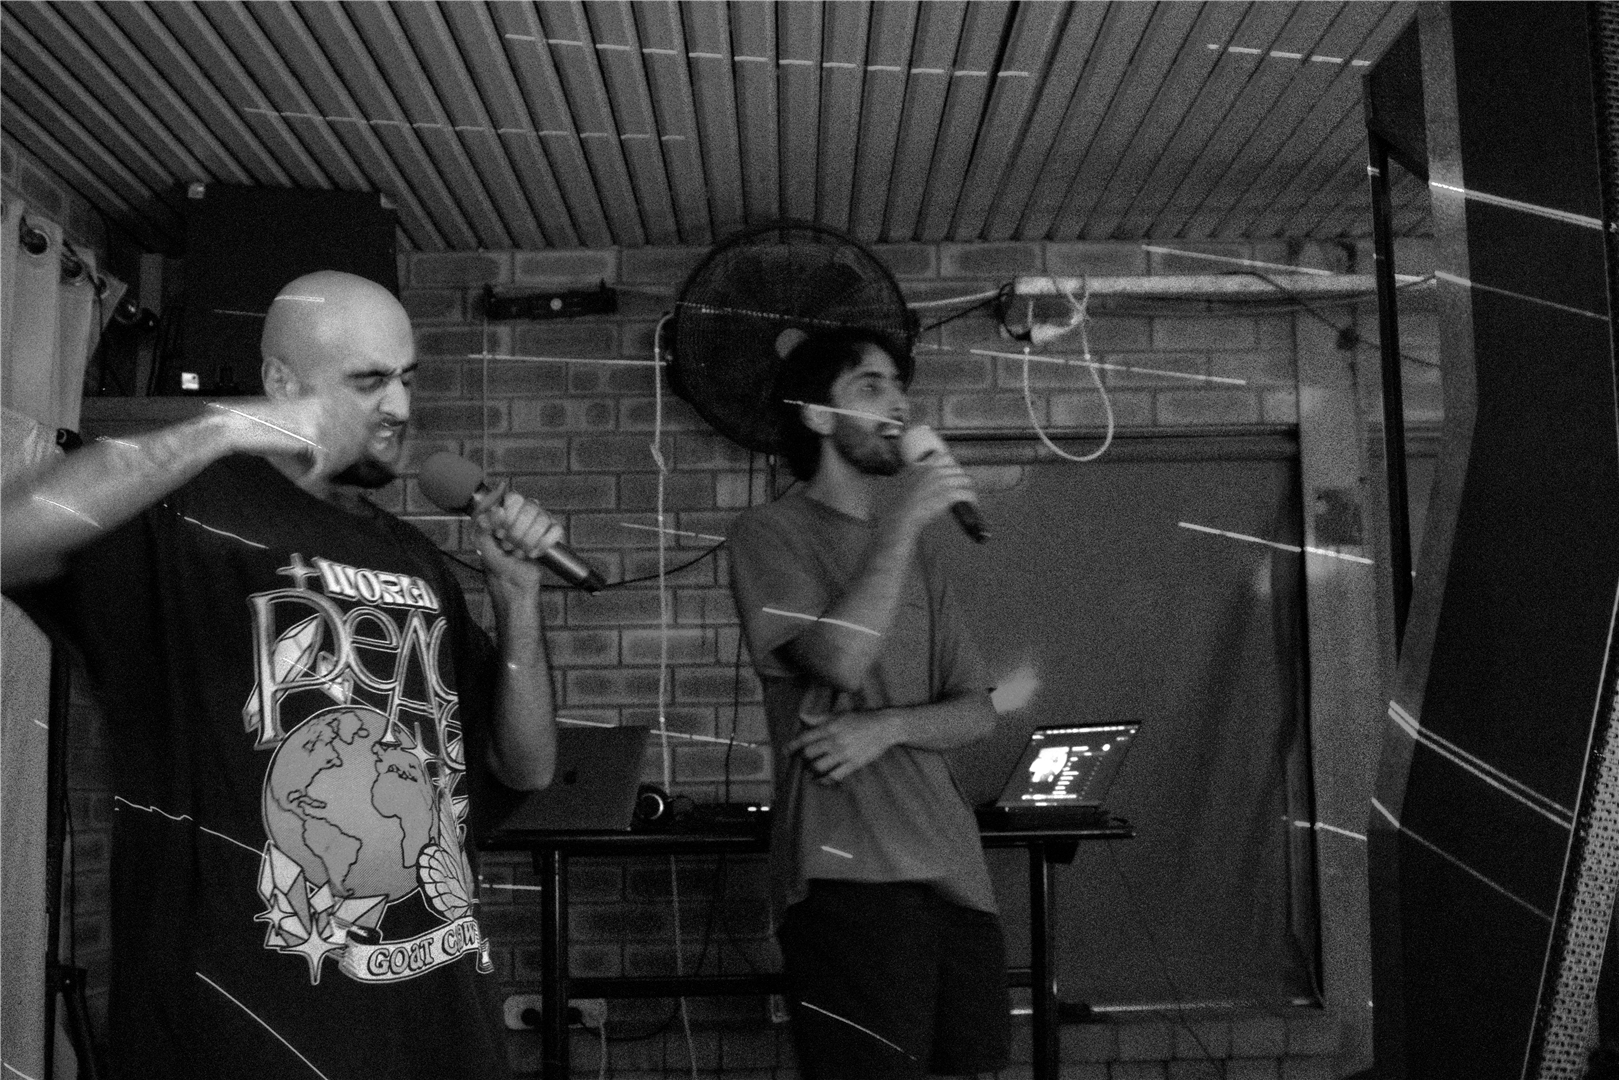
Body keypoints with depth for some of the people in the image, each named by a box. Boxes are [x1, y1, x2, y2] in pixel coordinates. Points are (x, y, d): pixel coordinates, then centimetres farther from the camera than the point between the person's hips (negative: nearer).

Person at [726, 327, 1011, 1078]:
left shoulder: (914, 544, 17)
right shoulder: (771, 532, -2)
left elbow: (976, 711, 12)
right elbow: (839, 659, -19)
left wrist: (887, 727, -8)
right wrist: (902, 521, -12)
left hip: (949, 863, 6)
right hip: (848, 872, -6)